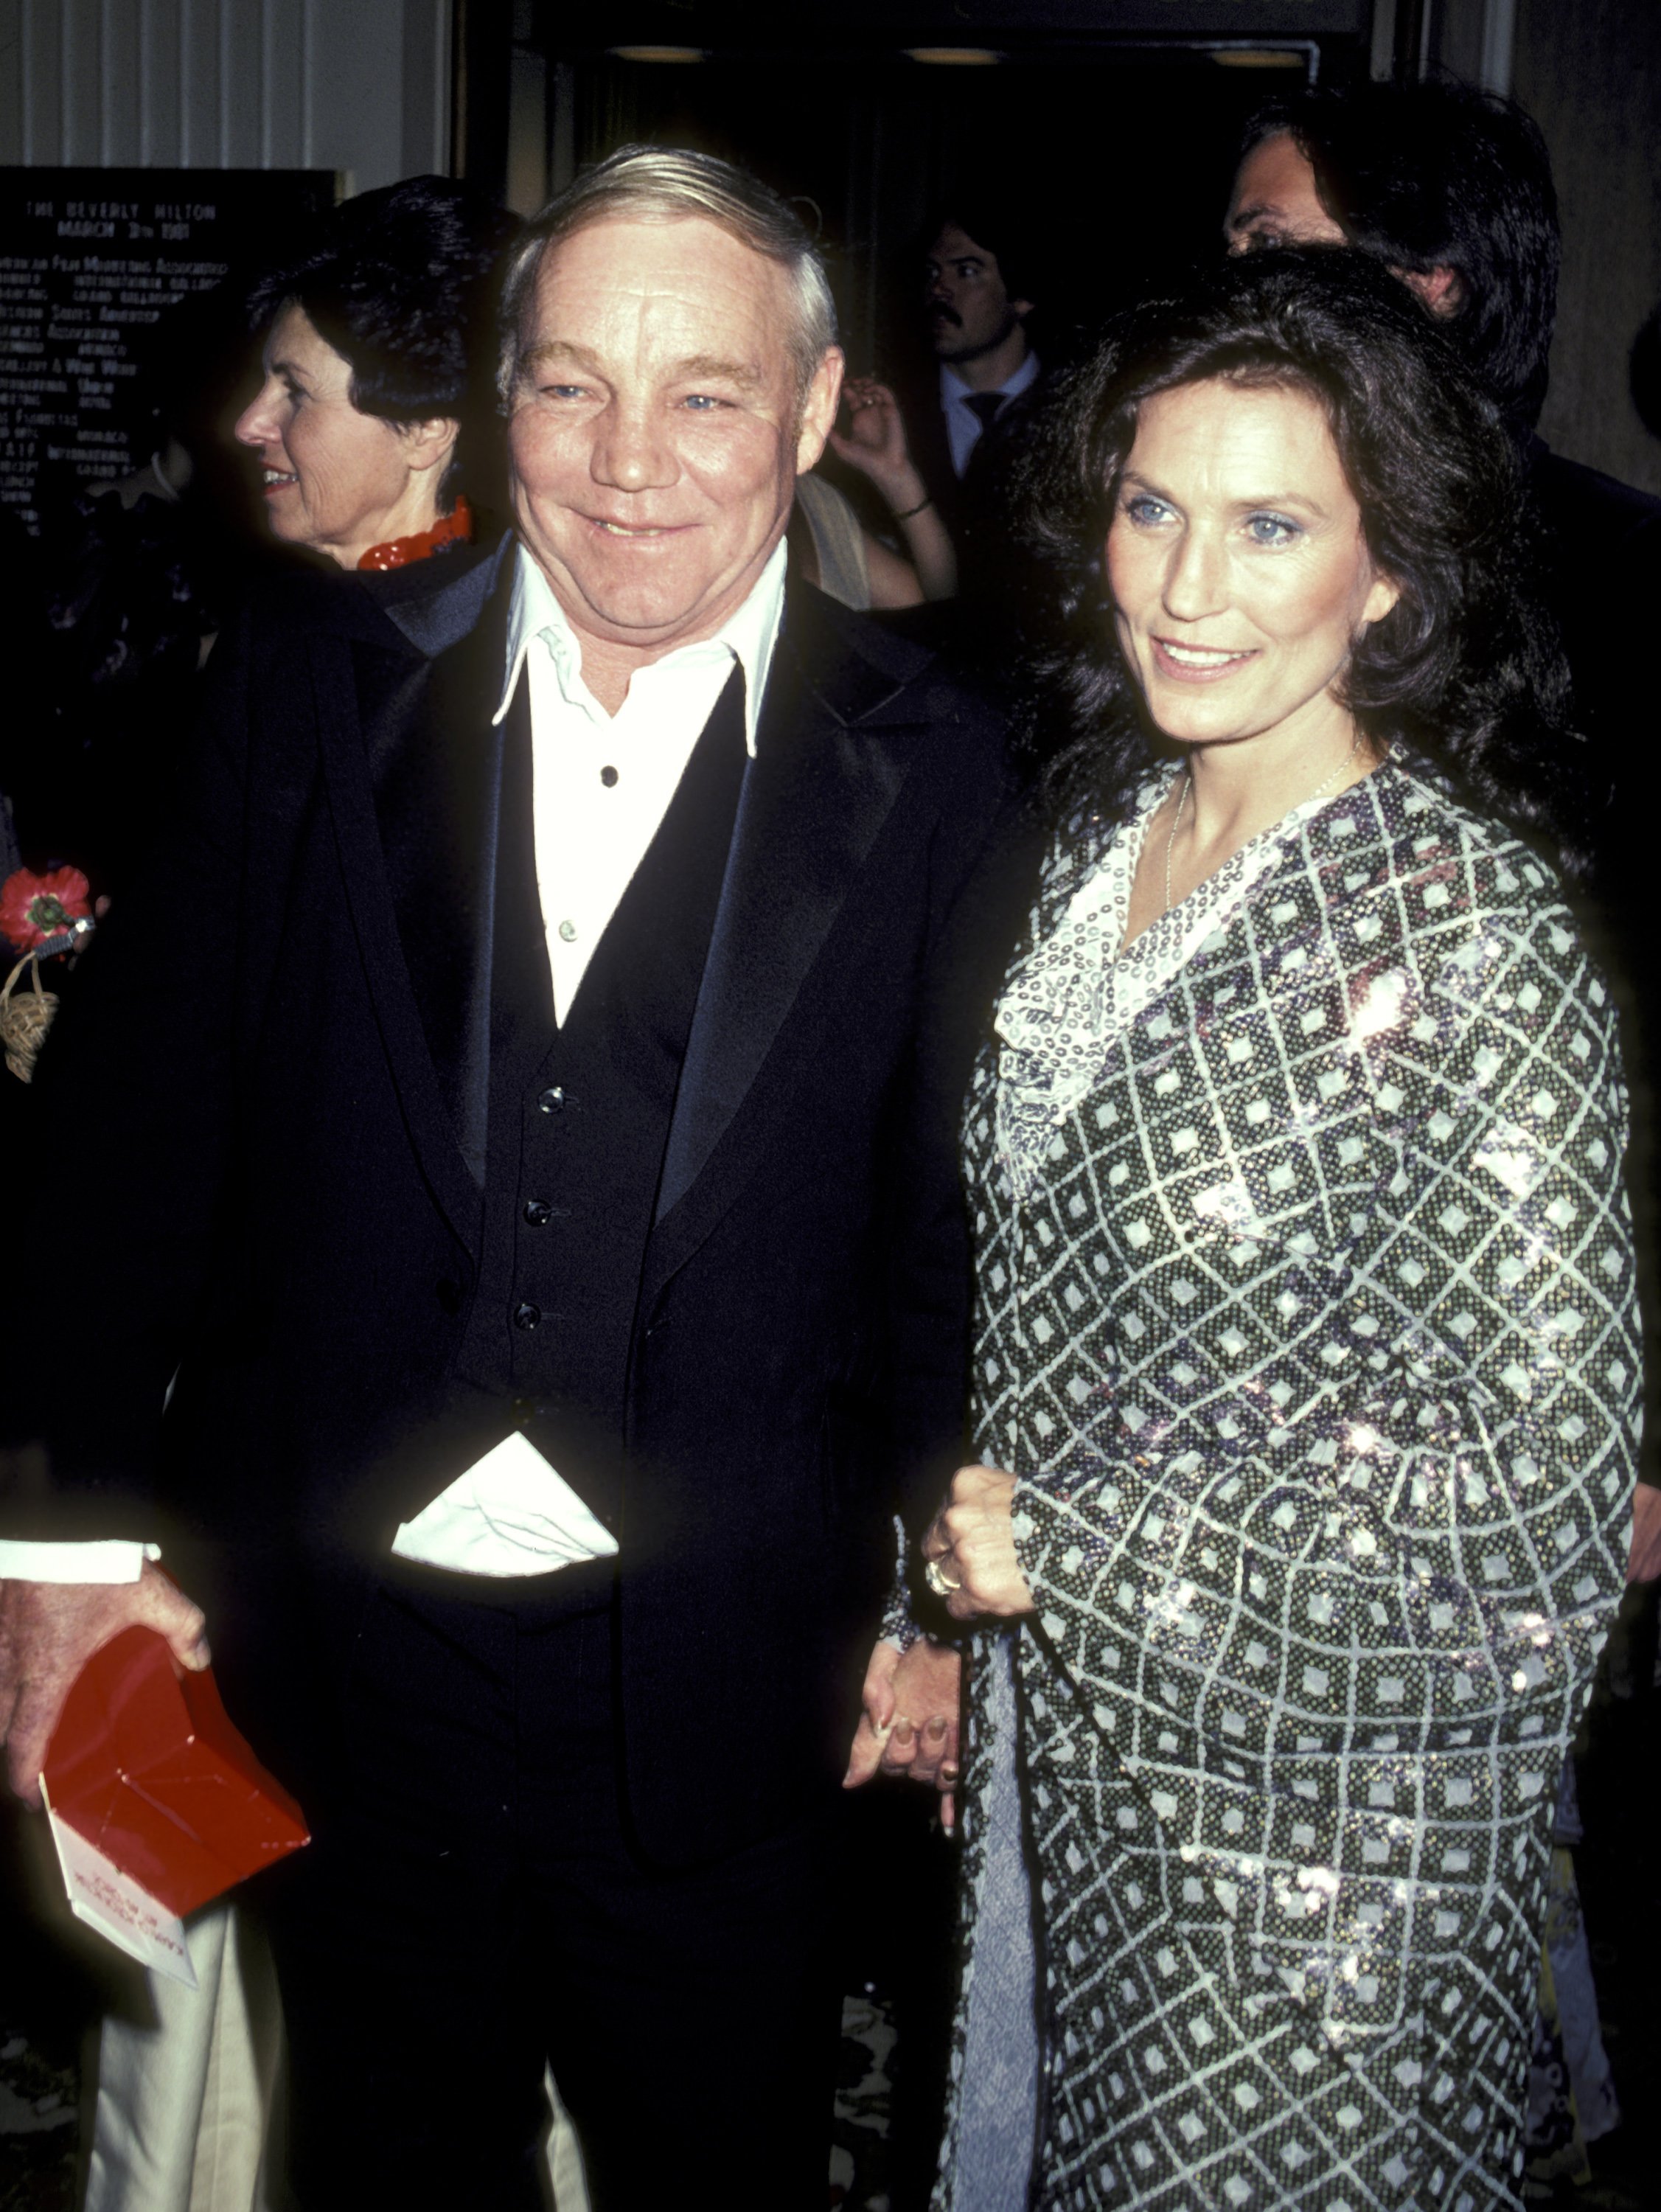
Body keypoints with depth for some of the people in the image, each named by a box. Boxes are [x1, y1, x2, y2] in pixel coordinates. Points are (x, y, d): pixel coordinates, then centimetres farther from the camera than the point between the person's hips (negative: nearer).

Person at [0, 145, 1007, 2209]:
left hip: (717, 1711, -1)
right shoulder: (313, 686, -3)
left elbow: (953, 1227, 0)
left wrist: (933, 1602, 3)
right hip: (339, 1653, 1)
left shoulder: (921, 772, -5)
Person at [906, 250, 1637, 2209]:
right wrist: (948, 1601, 12)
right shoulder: (1102, 835, 1)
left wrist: (1075, 1541, -17)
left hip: (1318, 1813, -6)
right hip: (1059, 1746, 7)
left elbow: (1548, 1482, -21)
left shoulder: (1472, 936, -21)